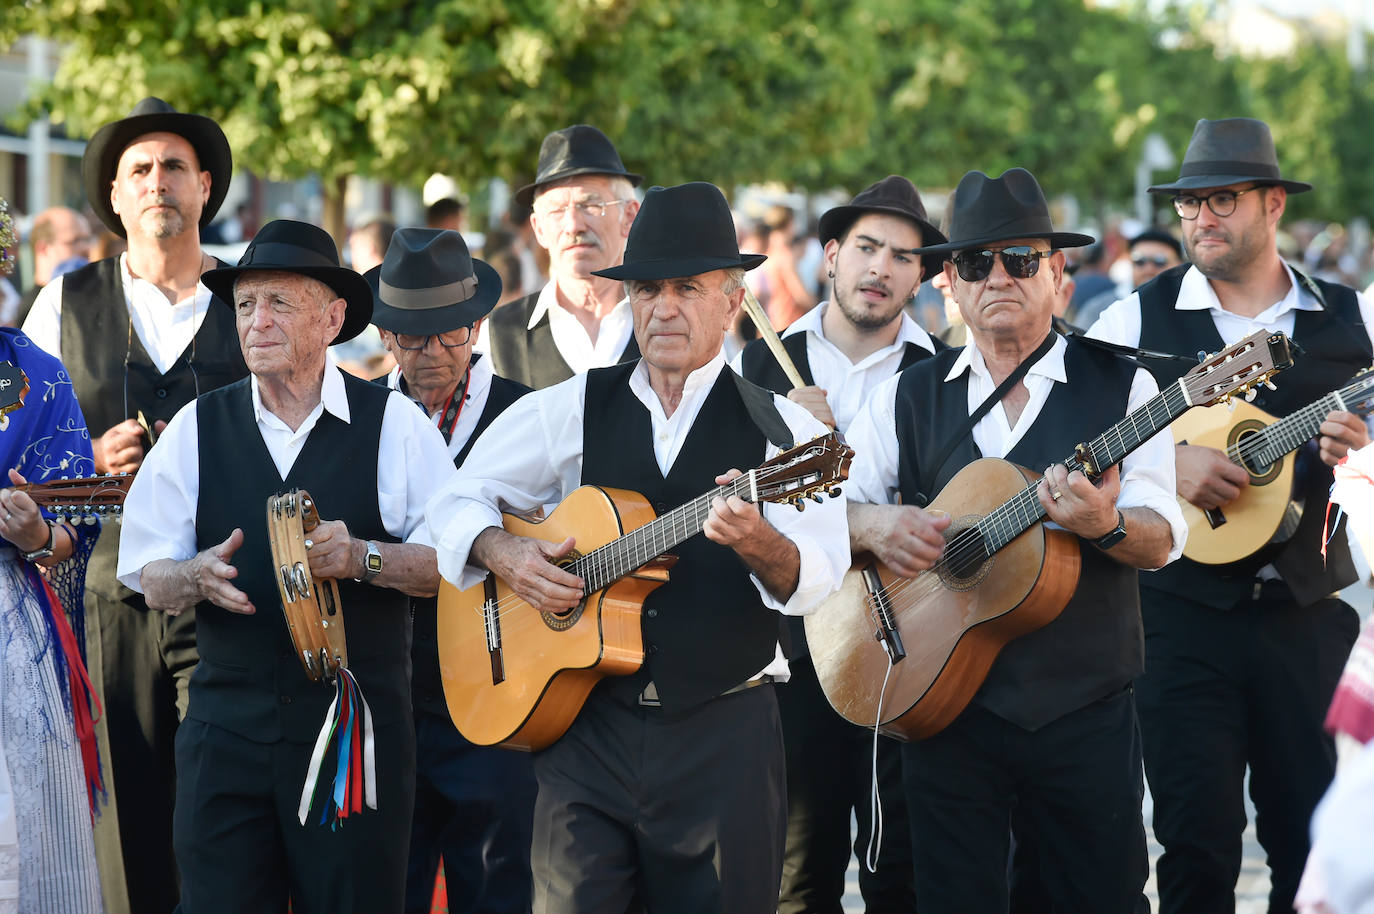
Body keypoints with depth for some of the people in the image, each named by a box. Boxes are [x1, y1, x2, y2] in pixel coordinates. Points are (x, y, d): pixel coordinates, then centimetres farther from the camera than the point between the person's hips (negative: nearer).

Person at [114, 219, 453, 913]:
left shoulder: (395, 425, 1)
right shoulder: (197, 428, 8)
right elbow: (150, 580, 7)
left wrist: (362, 558, -18)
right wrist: (198, 576, -15)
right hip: (227, 720, 2)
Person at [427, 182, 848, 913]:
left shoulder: (779, 428, 0)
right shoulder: (573, 411, 8)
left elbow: (814, 579, -13)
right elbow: (459, 499, 14)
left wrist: (758, 544, -35)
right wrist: (502, 554, -7)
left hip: (723, 737, -1)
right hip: (588, 722, 1)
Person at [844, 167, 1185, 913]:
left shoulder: (1120, 386, 1)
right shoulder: (907, 397, 7)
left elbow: (1161, 540, -7)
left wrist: (1106, 526, -29)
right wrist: (875, 524, -16)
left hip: (1086, 714, -1)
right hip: (946, 708, 1)